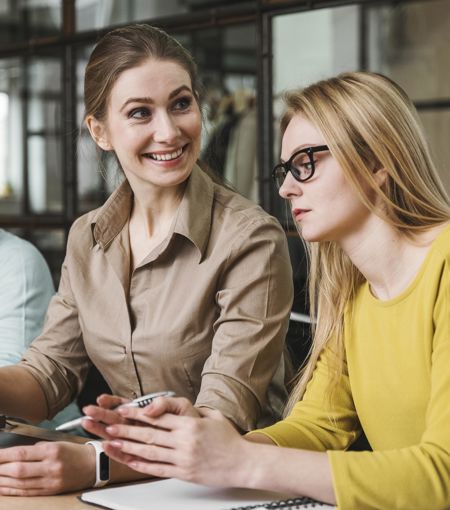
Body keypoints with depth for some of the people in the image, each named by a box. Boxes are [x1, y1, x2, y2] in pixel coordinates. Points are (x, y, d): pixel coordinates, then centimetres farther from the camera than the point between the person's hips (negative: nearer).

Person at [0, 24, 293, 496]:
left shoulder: (251, 239, -13)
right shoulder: (86, 237, 6)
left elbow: (226, 417, -18)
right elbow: (50, 373, 6)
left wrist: (94, 463, -32)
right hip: (129, 482, 5)